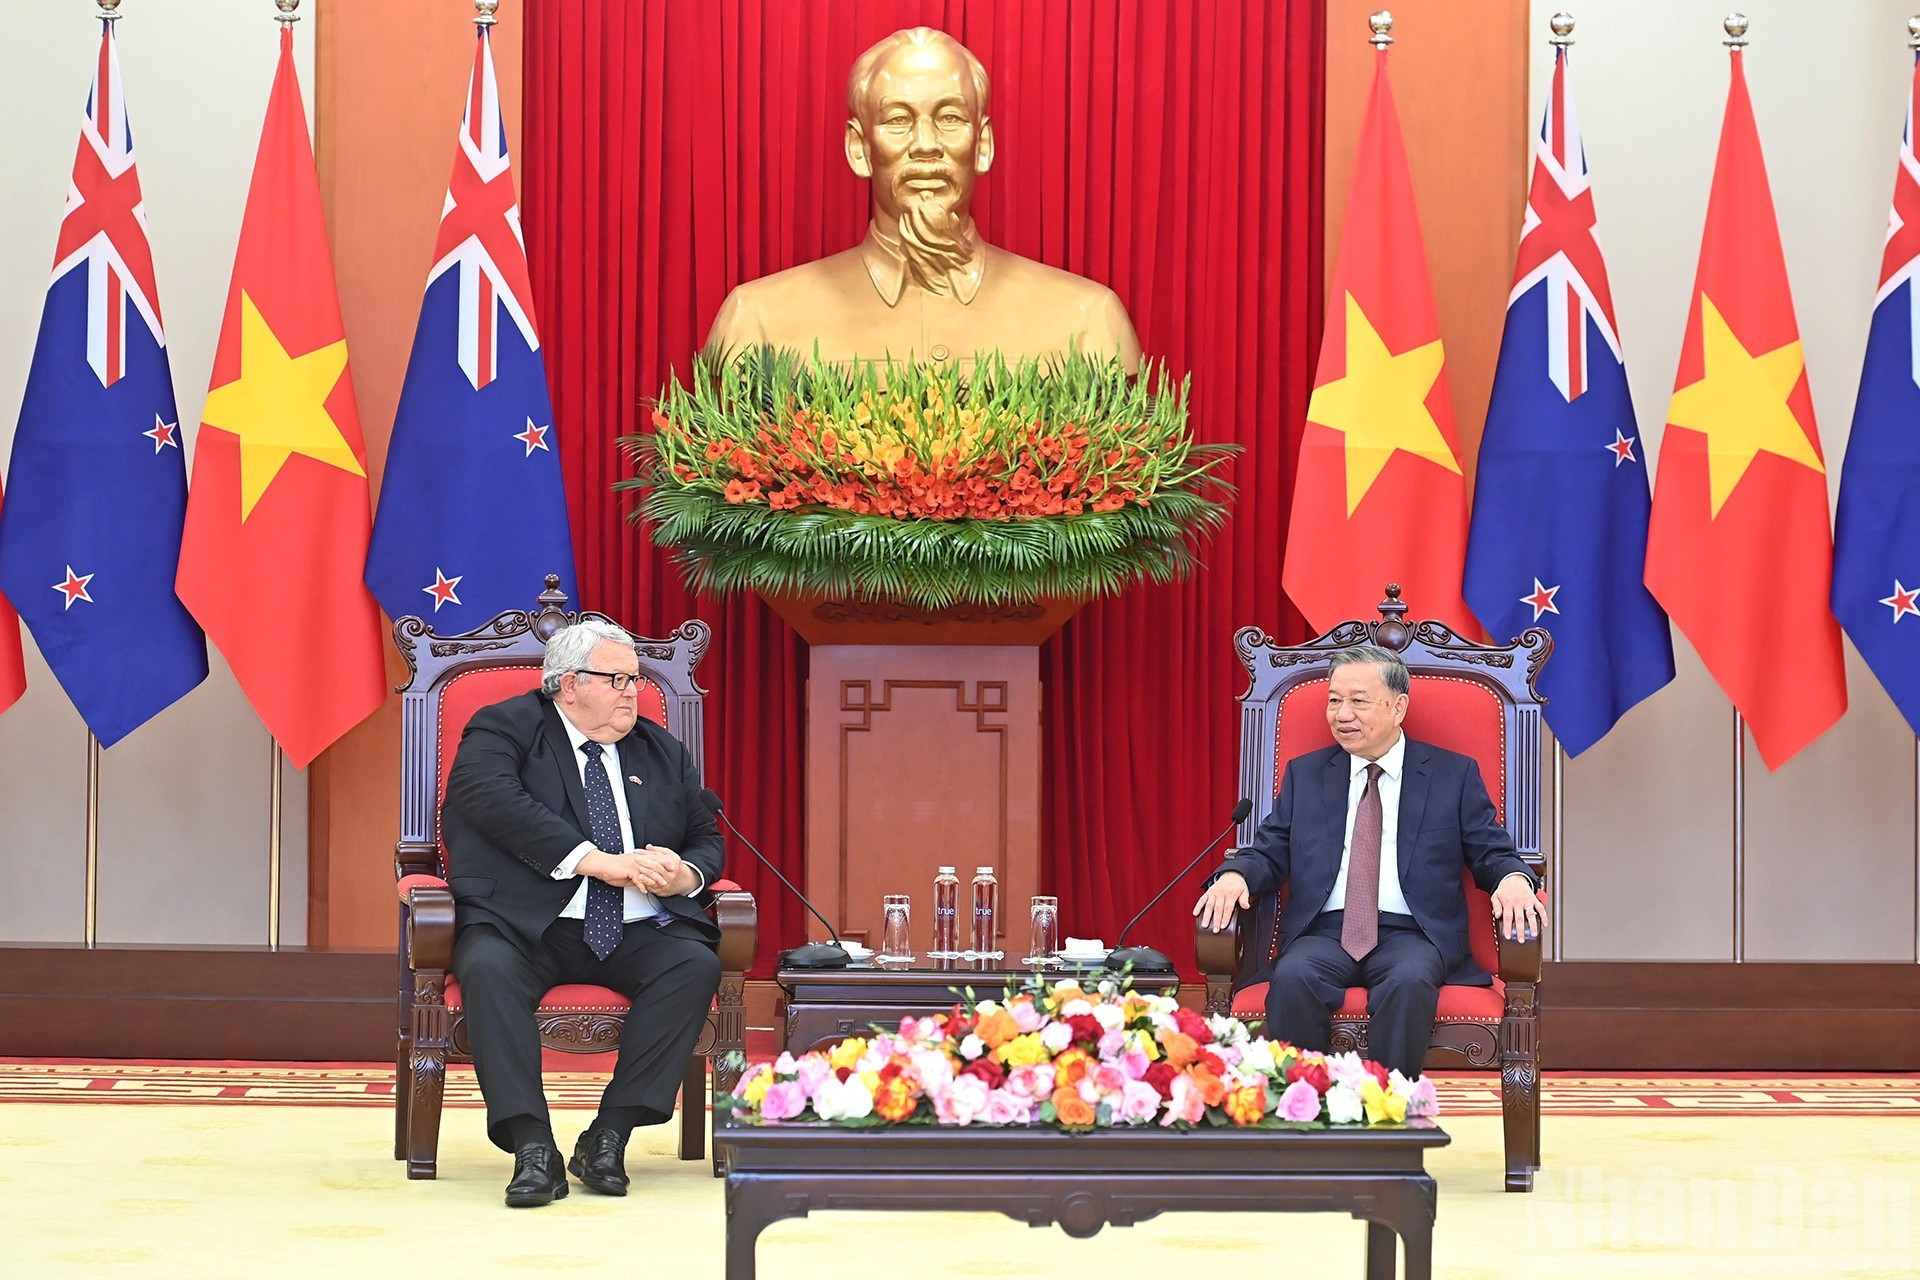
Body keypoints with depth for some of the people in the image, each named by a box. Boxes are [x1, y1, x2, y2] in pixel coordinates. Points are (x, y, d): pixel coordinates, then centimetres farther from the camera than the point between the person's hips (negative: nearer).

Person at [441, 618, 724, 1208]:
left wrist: (686, 875, -6)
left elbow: (707, 840, 21)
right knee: (487, 968, -35)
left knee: (696, 963, -26)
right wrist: (597, 862, -22)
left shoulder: (663, 752, 22)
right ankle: (532, 1147, -36)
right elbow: (492, 798, -15)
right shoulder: (504, 728, 5)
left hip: (635, 935, 4)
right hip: (530, 928, -4)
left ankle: (609, 1136, -24)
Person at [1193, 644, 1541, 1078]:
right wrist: (1235, 875, -10)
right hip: (1324, 933, 2)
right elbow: (1269, 851, 14)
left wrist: (1512, 878, -15)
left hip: (1411, 933, -1)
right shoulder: (1304, 774, 19)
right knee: (1292, 978, -33)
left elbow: (1491, 852, 10)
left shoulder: (1454, 774, 13)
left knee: (1410, 982, -37)